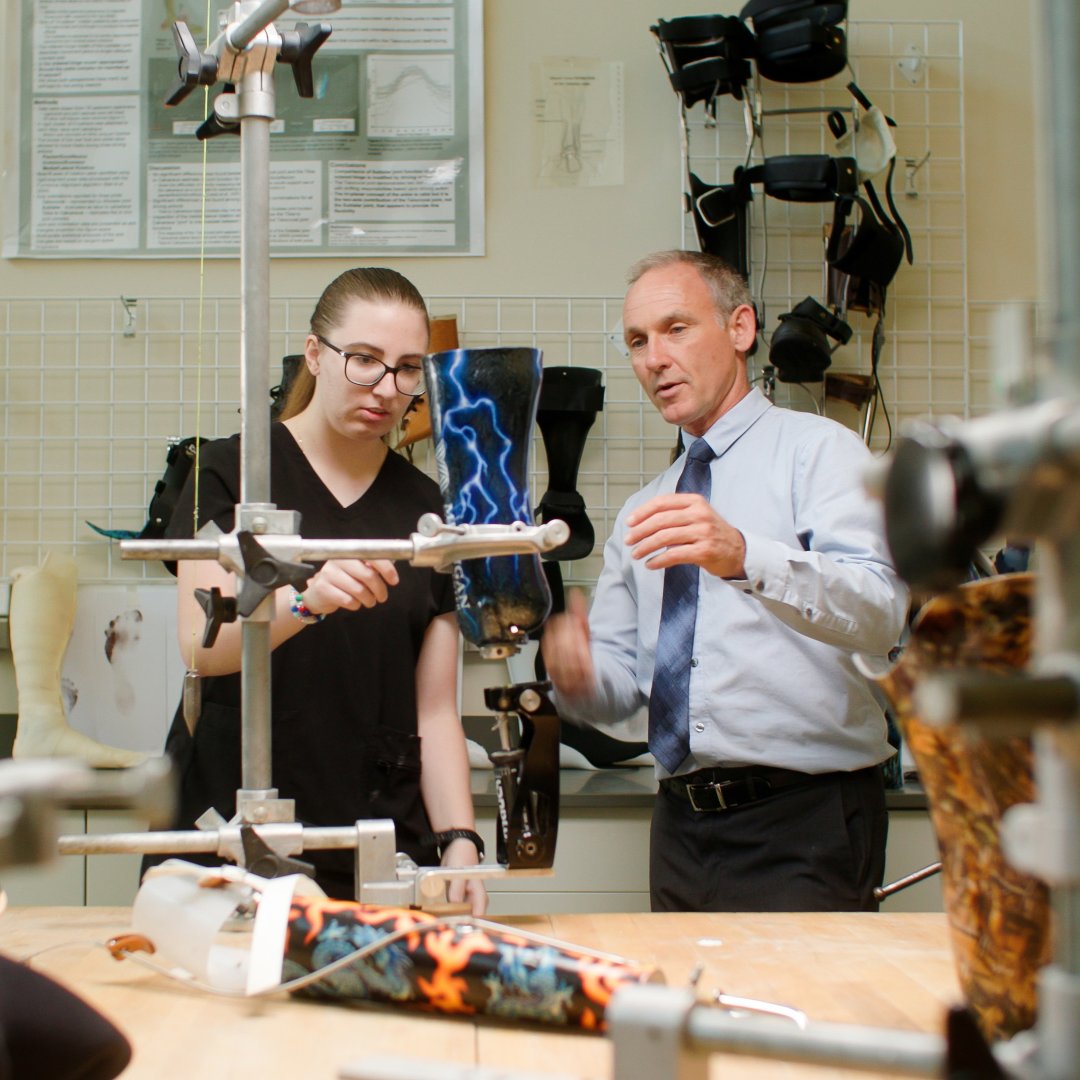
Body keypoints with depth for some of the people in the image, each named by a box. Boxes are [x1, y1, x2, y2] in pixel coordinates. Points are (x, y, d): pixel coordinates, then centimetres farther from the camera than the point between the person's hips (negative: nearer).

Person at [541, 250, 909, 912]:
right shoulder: (641, 515, 18)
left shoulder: (817, 449, -3)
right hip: (682, 827, 6)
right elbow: (622, 684, 14)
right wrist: (576, 674, -10)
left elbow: (878, 615, -20)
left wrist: (746, 558, -37)